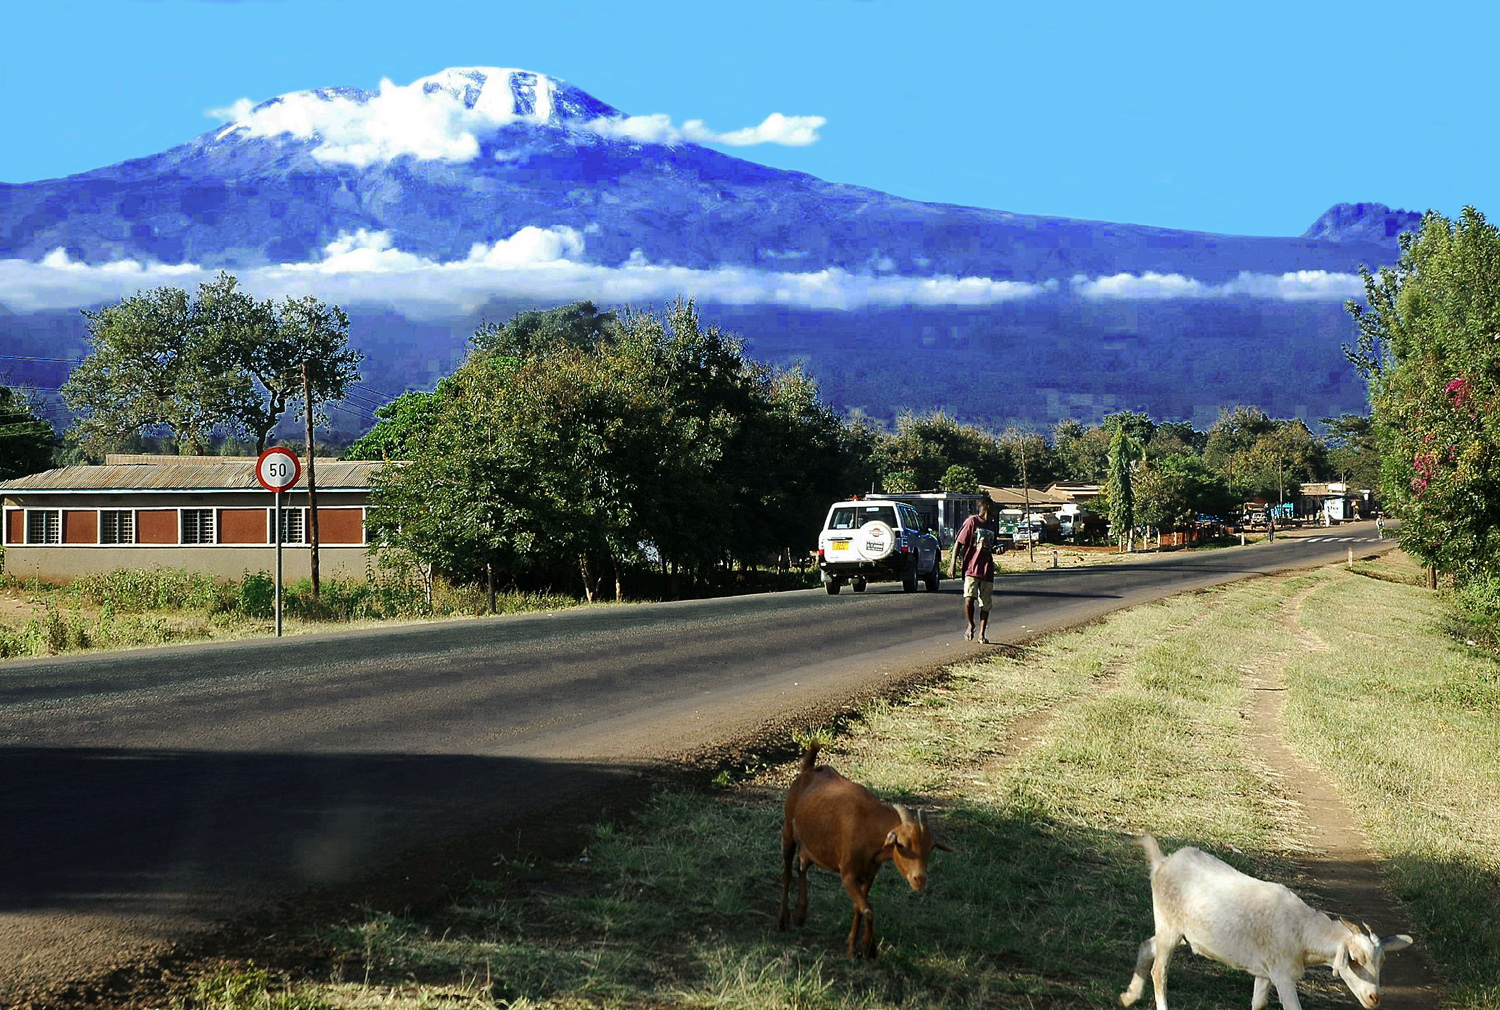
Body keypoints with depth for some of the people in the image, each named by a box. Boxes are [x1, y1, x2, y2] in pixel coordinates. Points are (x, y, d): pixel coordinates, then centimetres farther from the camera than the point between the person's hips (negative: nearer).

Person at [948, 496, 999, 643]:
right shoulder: (972, 521, -3)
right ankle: (970, 626, 6)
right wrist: (953, 563, -10)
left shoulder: (993, 526, 16)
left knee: (986, 604, 3)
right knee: (969, 598, -18)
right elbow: (959, 543, -4)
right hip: (971, 567, -5)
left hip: (987, 570, 6)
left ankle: (982, 634, 14)